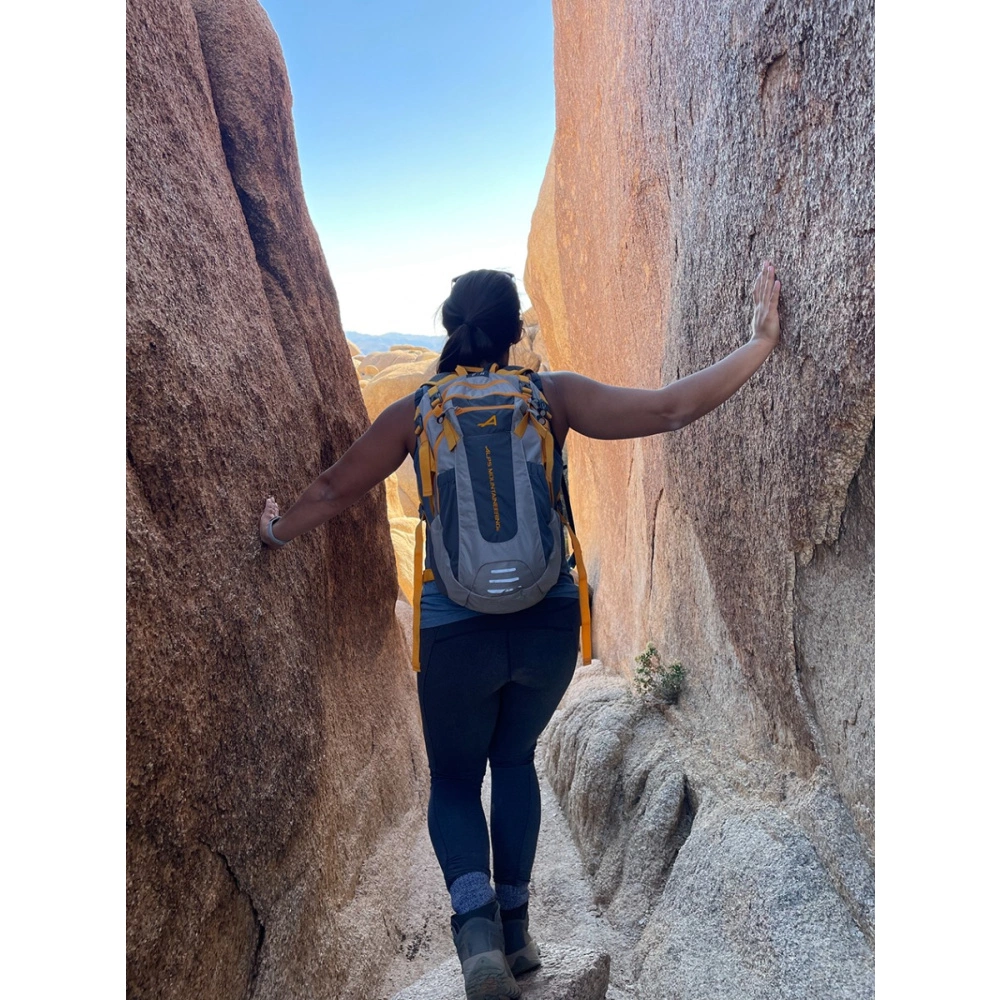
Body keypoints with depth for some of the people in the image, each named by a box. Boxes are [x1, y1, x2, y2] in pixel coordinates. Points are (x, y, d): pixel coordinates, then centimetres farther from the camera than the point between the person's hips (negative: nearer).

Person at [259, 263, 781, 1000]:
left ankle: (477, 922, -2)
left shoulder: (415, 412, -2)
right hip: (549, 621, 2)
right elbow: (672, 409, -8)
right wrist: (760, 344, 2)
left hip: (455, 628, -1)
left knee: (454, 779, 20)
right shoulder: (552, 396, -4)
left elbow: (334, 491, 7)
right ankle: (514, 929, 33)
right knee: (514, 759, 26)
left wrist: (276, 532, 26)